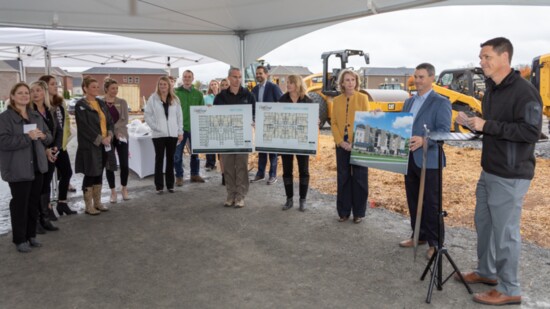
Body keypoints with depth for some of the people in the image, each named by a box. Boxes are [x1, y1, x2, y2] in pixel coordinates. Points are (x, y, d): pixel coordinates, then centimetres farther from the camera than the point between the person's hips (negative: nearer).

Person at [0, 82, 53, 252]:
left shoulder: (36, 116, 13)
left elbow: (49, 136, 16)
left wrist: (43, 136, -6)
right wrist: (27, 137, -24)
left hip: (36, 166, 6)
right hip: (18, 169, -6)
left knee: (34, 202, 12)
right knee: (20, 203, 0)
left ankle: (31, 235, 25)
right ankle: (19, 239, 12)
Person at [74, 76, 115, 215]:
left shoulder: (101, 103, 13)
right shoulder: (80, 105, -7)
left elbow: (109, 121, 11)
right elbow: (85, 127, -14)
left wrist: (109, 136, -6)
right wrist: (100, 139, -16)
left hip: (104, 144, 6)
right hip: (89, 145, -6)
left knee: (99, 174, 12)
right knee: (90, 175, 0)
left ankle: (97, 202, 22)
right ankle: (88, 206, 9)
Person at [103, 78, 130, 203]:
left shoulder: (122, 102, 3)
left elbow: (125, 120, -4)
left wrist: (113, 128, -16)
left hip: (121, 136, 1)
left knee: (124, 164, 0)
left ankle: (124, 189, 20)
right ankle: (113, 191, 17)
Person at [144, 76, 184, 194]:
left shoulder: (175, 99, 8)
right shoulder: (153, 98, 1)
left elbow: (179, 116, 8)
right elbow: (148, 115, 0)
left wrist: (180, 132, 3)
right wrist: (155, 127, -10)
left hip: (172, 134, 2)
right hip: (159, 134, -2)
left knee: (170, 159, 8)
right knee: (159, 159, 3)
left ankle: (170, 184, 17)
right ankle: (159, 186, 9)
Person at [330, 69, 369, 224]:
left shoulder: (362, 98, 0)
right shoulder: (337, 100, 8)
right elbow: (334, 123, 5)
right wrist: (340, 141, -9)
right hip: (342, 145, 3)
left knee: (359, 178, 3)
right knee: (343, 178, 8)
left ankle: (359, 212, 14)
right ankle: (344, 212, 18)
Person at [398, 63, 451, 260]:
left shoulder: (441, 102, -7)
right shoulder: (409, 102, 16)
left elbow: (444, 131, -16)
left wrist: (424, 140, -32)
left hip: (429, 160, -7)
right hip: (409, 158, 7)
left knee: (431, 203, 0)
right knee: (413, 200, 14)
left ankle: (435, 243, 12)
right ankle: (419, 235, 28)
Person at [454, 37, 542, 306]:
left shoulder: (524, 91, -17)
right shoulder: (491, 90, 12)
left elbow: (531, 132, -24)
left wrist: (487, 126, -24)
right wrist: (470, 123, 2)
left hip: (510, 176, -9)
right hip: (488, 171, 9)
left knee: (505, 231, 0)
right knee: (483, 223, 18)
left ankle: (509, 290, 15)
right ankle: (486, 272, 36)